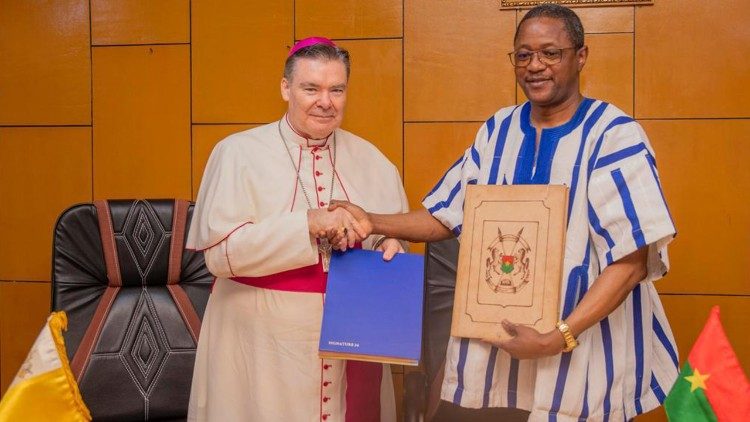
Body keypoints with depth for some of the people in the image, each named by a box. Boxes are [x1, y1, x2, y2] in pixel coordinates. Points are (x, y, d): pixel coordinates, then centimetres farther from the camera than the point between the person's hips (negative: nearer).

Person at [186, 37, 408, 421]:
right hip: (262, 345, -3)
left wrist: (391, 247, -12)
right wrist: (308, 224, -24)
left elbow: (395, 235, 12)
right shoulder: (239, 153, -6)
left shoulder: (370, 160, 5)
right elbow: (220, 252, -14)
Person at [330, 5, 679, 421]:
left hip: (584, 351, -4)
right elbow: (444, 215, 9)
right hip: (494, 337, 5)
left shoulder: (613, 135, -12)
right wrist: (372, 223, -7)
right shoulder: (497, 131, 5)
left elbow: (632, 258, -16)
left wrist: (558, 338, -23)